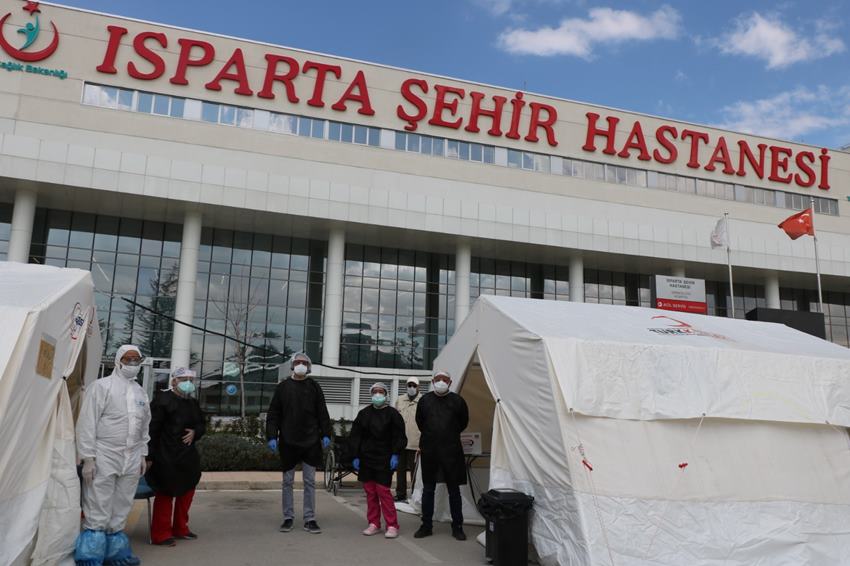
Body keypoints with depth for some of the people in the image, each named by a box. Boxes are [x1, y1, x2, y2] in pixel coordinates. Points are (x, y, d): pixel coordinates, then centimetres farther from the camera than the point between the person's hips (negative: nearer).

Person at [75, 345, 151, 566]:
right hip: (104, 457, -6)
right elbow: (87, 423, -8)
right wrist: (88, 457, -12)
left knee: (120, 512, 11)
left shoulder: (141, 392, 15)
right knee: (98, 513, -3)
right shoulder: (101, 386, -4)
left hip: (131, 460, 6)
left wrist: (143, 454, 15)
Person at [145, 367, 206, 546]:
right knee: (165, 495, -1)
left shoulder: (193, 403, 13)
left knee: (187, 492, 16)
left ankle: (180, 528, 31)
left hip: (187, 457, 8)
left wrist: (195, 433, -3)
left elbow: (202, 425, 22)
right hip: (166, 458, -8)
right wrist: (150, 456, -19)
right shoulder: (162, 399, -11)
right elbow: (152, 429, -15)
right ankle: (161, 534, 12)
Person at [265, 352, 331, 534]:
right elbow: (273, 414, 2)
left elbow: (322, 413, 4)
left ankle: (310, 519, 11)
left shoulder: (314, 386, 5)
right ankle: (288, 518, 18)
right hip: (288, 441, 0)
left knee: (310, 482, 4)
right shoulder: (283, 386, 3)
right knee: (288, 481, 8)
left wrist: (325, 434, -4)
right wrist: (271, 436, -7)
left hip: (311, 442, 0)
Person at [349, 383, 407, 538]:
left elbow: (399, 437, -3)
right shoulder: (363, 413, 8)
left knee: (383, 491, -8)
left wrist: (395, 454, -12)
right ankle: (374, 523, 18)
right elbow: (355, 437, 9)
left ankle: (392, 525, 0)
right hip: (366, 459, 4)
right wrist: (355, 456, 4)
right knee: (370, 491, 7)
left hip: (384, 460, -4)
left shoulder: (392, 414, -1)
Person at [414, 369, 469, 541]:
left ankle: (457, 527, 17)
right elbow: (419, 422, 17)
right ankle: (426, 526, 21)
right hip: (429, 451, 2)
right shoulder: (425, 400, 2)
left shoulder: (457, 400, -3)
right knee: (428, 489, 10)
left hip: (451, 451, -2)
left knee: (454, 490, 6)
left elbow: (463, 422, 12)